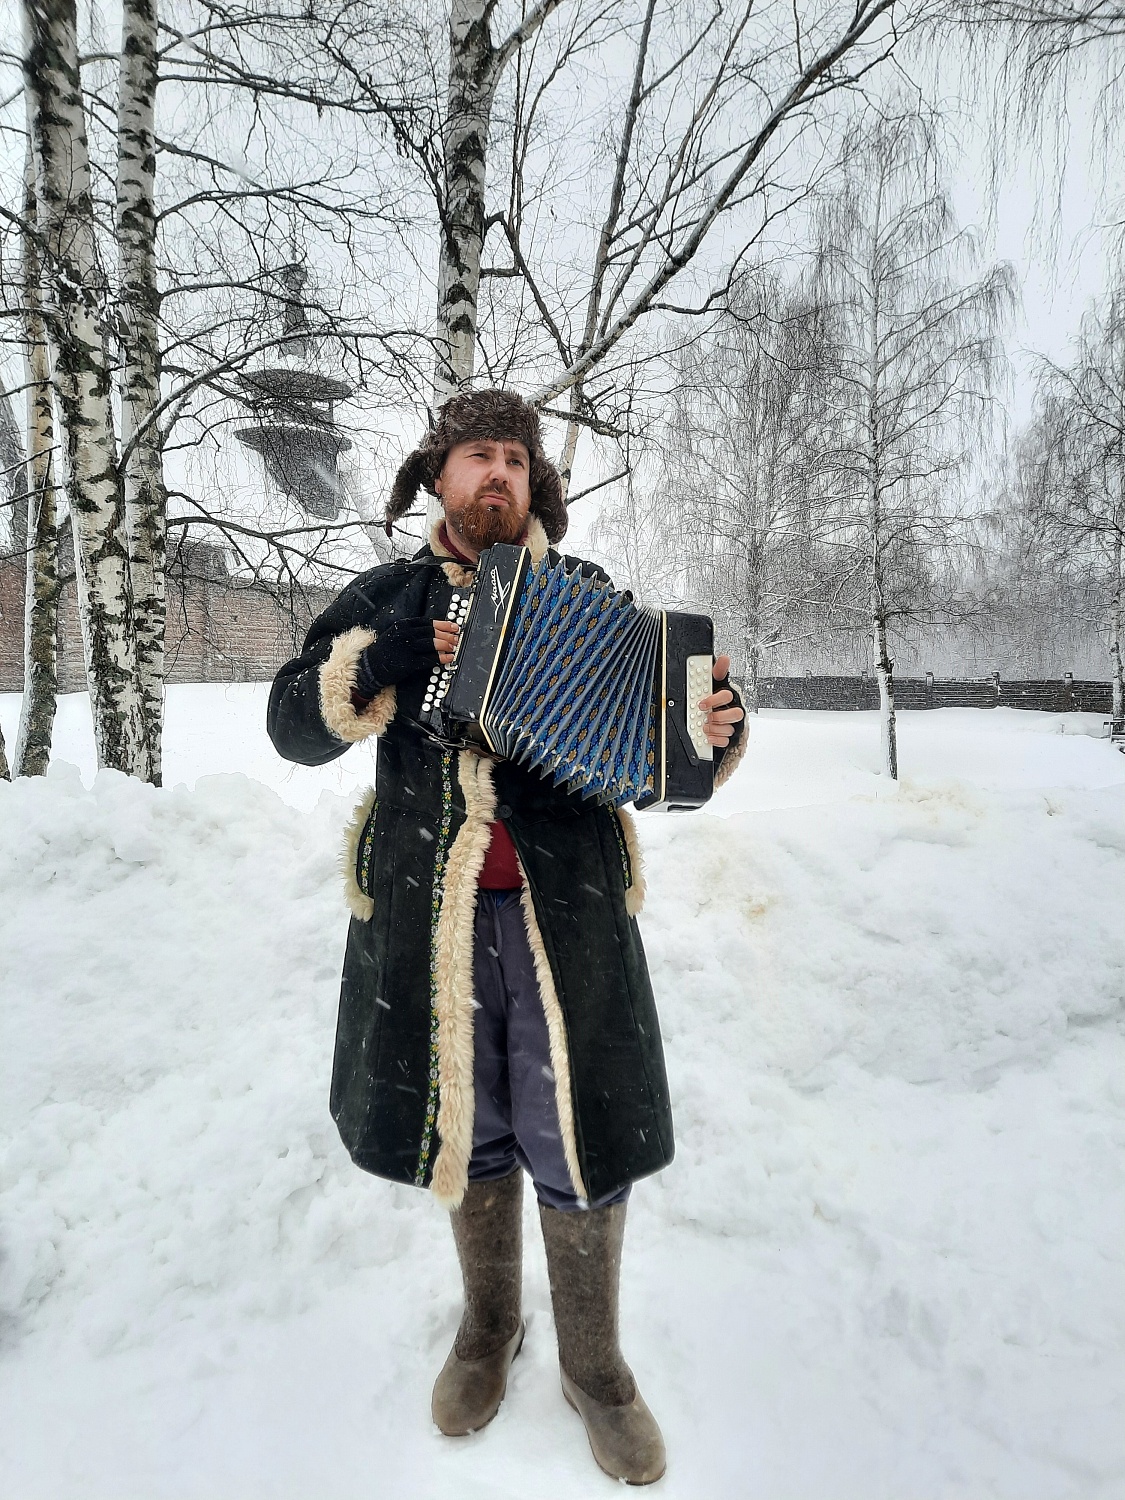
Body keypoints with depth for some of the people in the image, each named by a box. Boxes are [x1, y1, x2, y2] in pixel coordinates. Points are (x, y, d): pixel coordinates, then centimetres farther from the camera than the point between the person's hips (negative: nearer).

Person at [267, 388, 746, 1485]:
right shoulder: (388, 598, 7)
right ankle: (489, 1326, 45)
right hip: (428, 913, 1)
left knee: (581, 1138, 7)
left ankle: (594, 1366, 35)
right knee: (464, 1125, 17)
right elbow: (294, 726, -1)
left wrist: (710, 732, -18)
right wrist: (390, 659, -17)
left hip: (566, 910, 0)